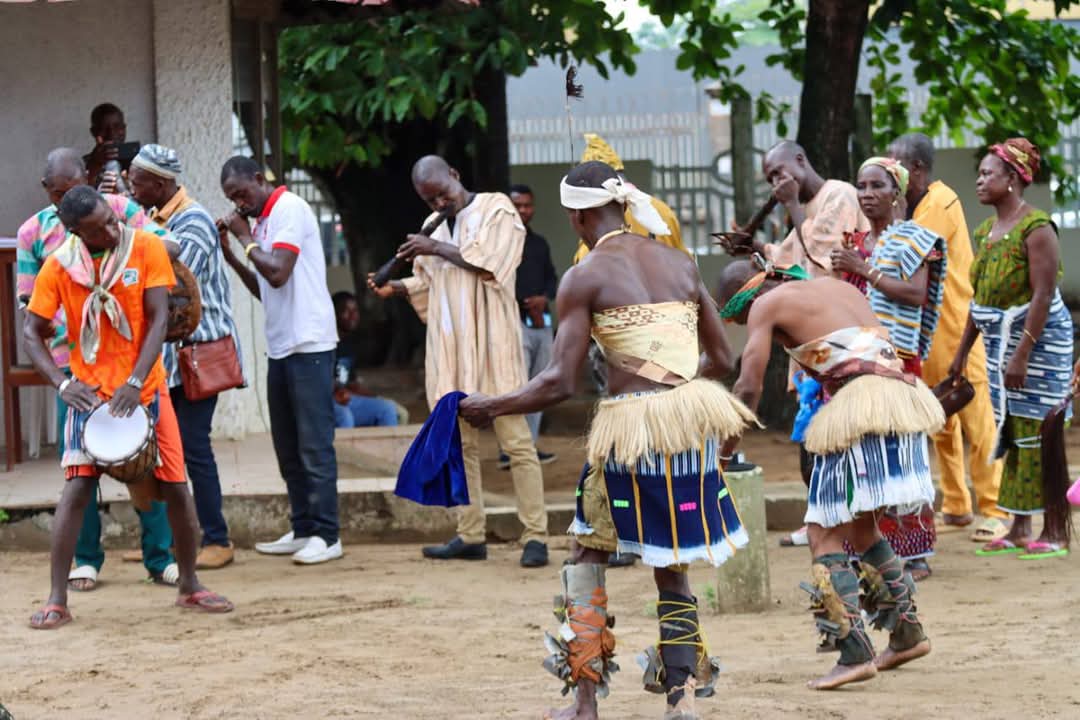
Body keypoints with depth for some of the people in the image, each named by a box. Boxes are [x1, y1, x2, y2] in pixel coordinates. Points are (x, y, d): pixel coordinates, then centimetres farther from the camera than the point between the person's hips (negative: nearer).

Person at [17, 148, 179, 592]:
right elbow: (31, 300, 6)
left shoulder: (118, 209, 1)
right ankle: (85, 559, 13)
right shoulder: (33, 232, 4)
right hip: (72, 358, 1)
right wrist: (44, 324, -12)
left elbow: (165, 246, -3)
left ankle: (160, 556, 6)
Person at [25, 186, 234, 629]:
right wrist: (62, 384, -21)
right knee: (77, 489, -12)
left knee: (175, 488, 3)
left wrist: (135, 382, -22)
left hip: (146, 390, 1)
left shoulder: (146, 248, -9)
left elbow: (158, 319, -11)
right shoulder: (59, 267, -8)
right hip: (90, 392, -1)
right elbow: (32, 333, -5)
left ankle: (189, 587, 21)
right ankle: (57, 601, -9)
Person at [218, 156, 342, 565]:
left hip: (308, 343, -9)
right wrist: (230, 255, 10)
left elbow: (278, 273, -21)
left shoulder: (290, 210, -10)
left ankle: (326, 535, -7)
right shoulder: (262, 221, 17)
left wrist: (246, 238, -8)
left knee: (314, 442, -8)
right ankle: (302, 531, 16)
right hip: (281, 345, 9)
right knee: (287, 444, 11)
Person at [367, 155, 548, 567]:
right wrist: (396, 287, 11)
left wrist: (437, 249, -9)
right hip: (451, 352, 7)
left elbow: (487, 261, -16)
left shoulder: (496, 209, -1)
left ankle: (535, 537, -9)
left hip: (490, 344, -7)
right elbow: (429, 284, 29)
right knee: (460, 443, 7)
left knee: (515, 440, -8)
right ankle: (470, 536, 13)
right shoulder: (441, 230, 18)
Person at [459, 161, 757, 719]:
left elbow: (559, 383, -9)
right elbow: (722, 358, 14)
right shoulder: (680, 264, 10)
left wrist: (491, 407, 5)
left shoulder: (584, 276, -5)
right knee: (669, 564, 17)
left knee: (588, 555, 14)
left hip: (631, 423, -4)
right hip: (691, 418, 4)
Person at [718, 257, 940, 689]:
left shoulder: (766, 304, 7)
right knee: (861, 528, 22)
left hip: (859, 404, -7)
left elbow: (749, 387, 0)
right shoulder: (840, 286, 27)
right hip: (903, 395, 8)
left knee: (825, 533, -3)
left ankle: (854, 653, -14)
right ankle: (906, 633, 25)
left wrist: (726, 447, 9)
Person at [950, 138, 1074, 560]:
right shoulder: (987, 230, 11)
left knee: (1037, 434, -7)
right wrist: (963, 351, 16)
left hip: (1038, 338, -8)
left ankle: (1055, 533, -2)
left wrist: (1022, 354, -25)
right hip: (999, 339, 8)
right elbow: (980, 296, 17)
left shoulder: (1035, 228, -15)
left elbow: (1043, 295, -21)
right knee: (1011, 434, 9)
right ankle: (1018, 530, 14)